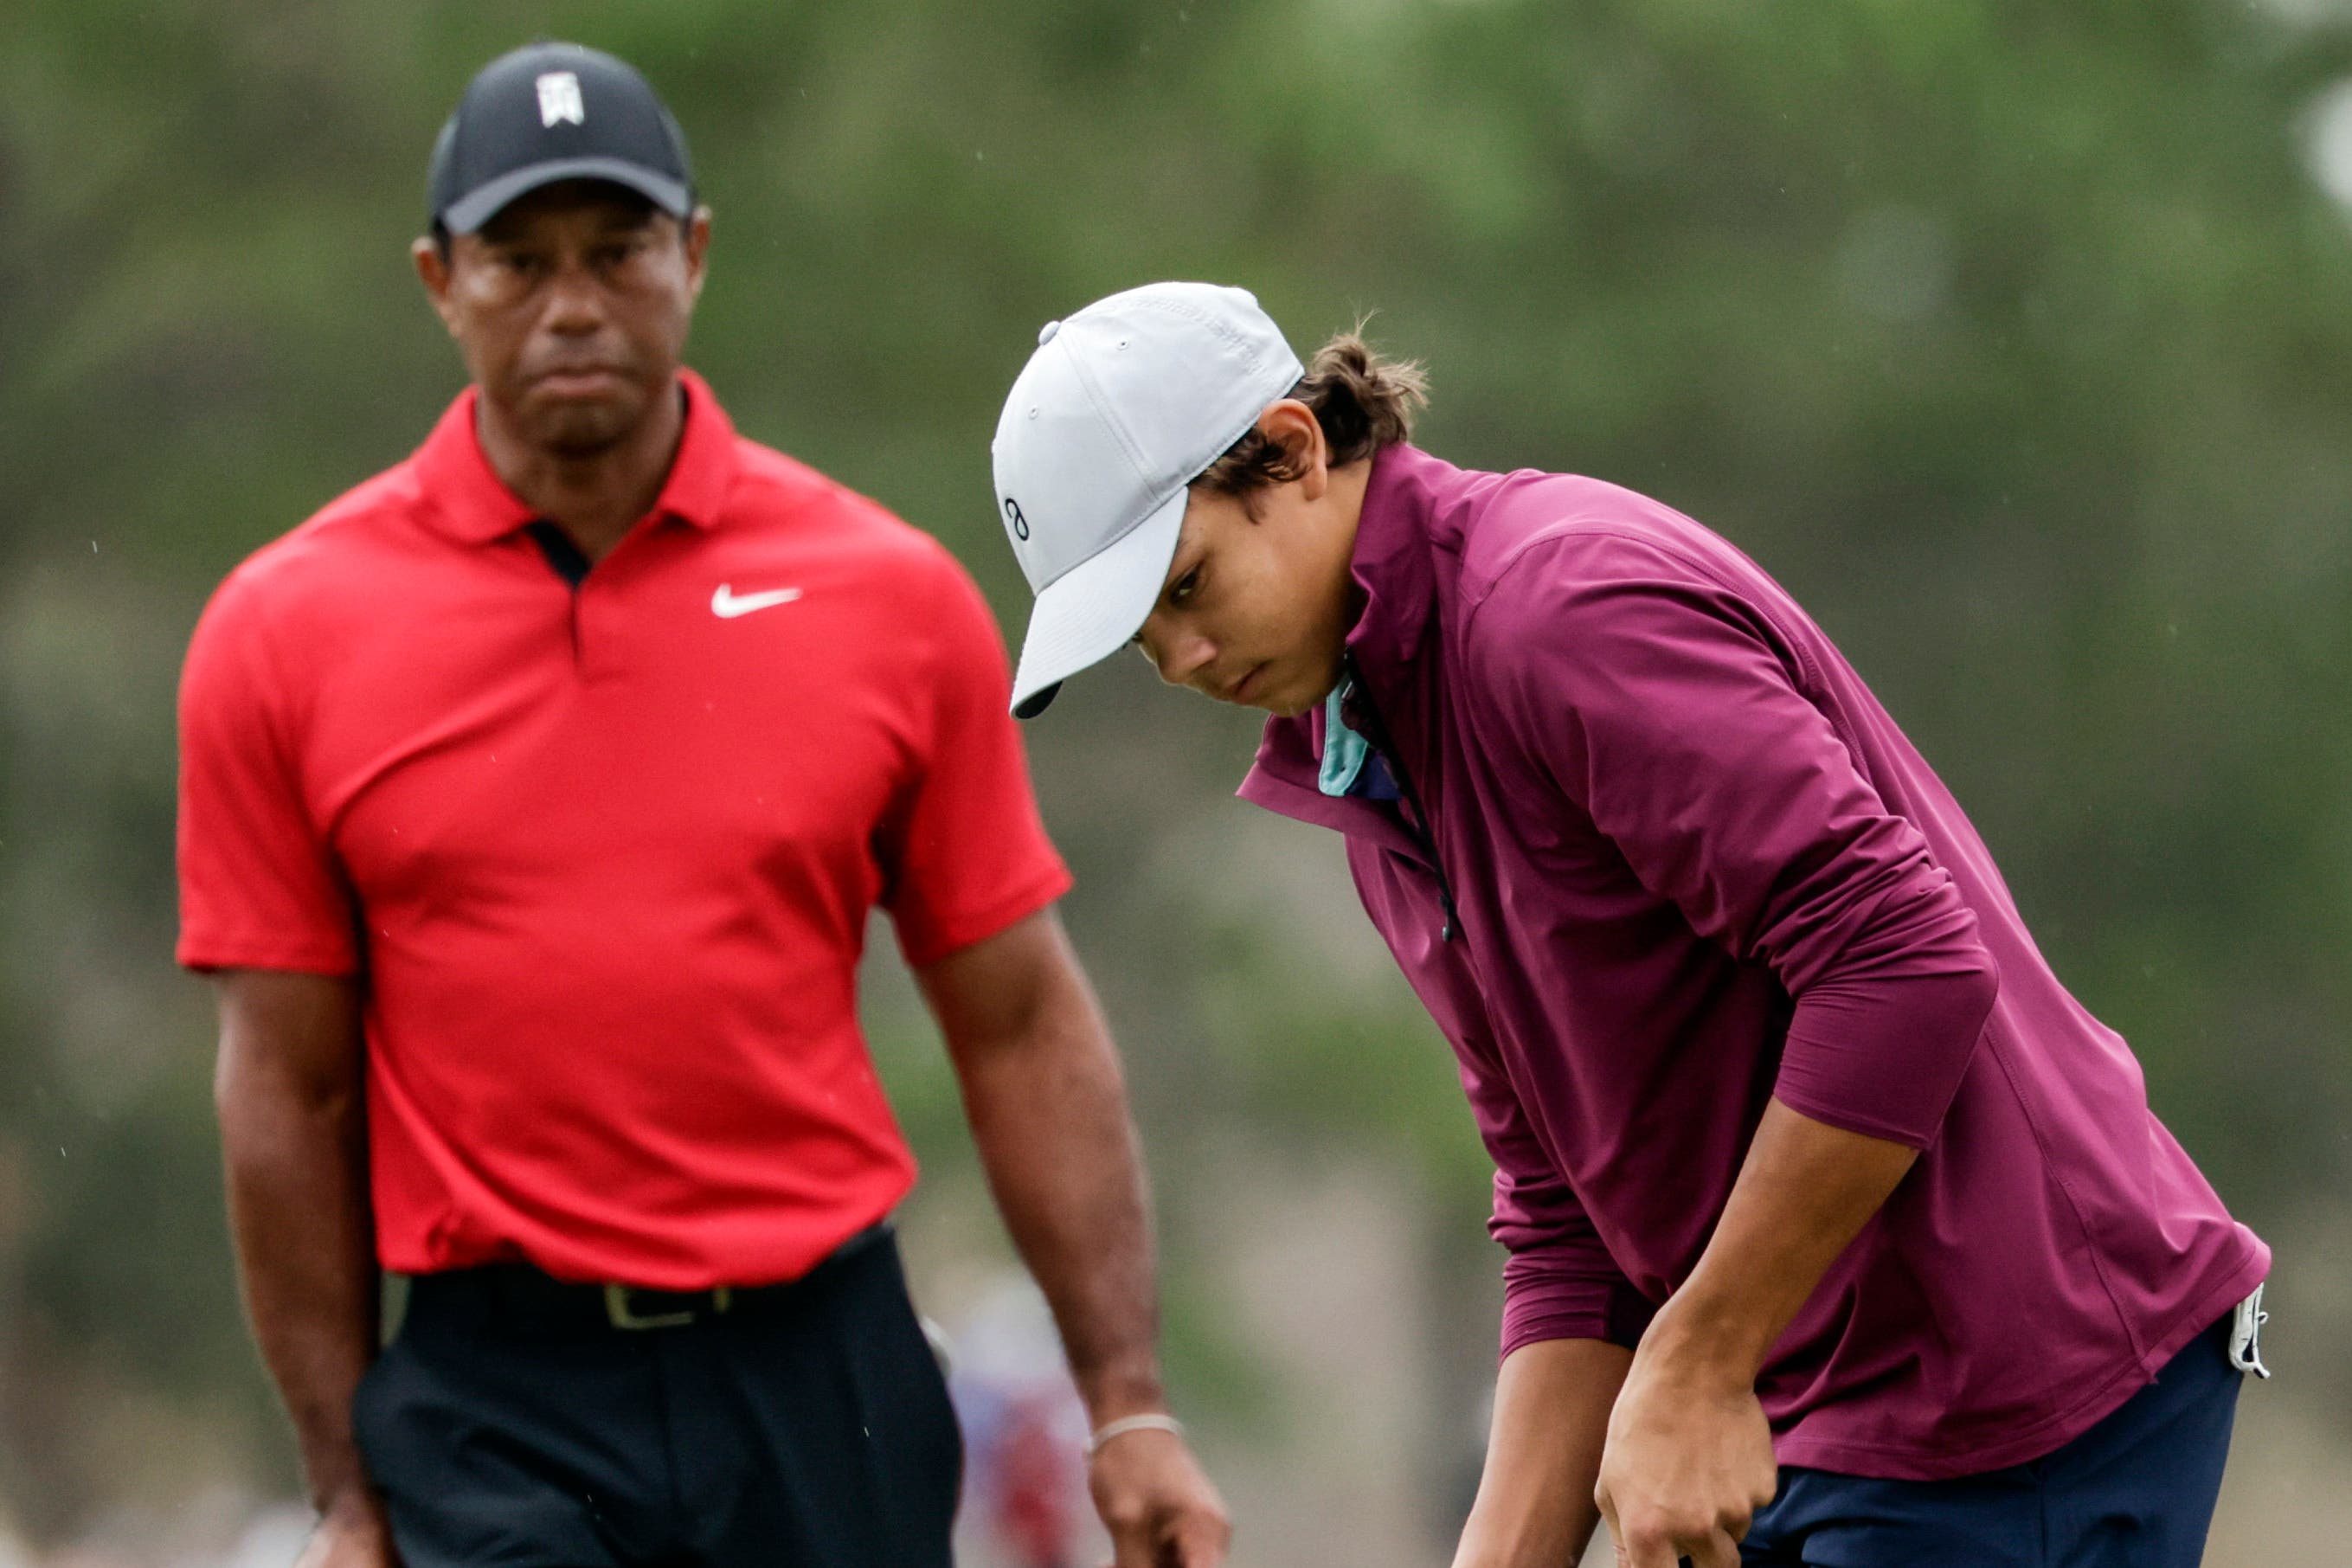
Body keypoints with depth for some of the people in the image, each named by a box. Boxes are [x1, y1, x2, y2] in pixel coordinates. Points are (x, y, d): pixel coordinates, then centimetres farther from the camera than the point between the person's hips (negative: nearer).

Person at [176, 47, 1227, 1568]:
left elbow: (1024, 1026, 7)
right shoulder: (285, 633, 1)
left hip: (826, 1376, 2)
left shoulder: (894, 598, 4)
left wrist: (1131, 1408, 2)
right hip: (494, 1412, -2)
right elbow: (292, 1091, 3)